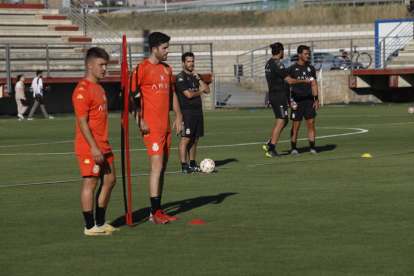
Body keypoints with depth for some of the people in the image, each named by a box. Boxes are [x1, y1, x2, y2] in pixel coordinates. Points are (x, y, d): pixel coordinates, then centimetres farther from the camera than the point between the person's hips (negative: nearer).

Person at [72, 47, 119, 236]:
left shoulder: (98, 87, 16)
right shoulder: (82, 90, -14)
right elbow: (82, 121, -19)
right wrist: (94, 148, -22)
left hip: (102, 146, 10)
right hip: (89, 148, -10)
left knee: (109, 180, 12)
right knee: (90, 182, -6)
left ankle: (100, 223, 21)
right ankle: (90, 227, -1)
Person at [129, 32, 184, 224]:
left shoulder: (166, 69, 15)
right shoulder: (142, 69, -9)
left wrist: (178, 116, 15)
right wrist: (139, 120, -15)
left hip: (166, 126, 8)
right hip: (151, 127, -8)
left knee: (162, 167, 8)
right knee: (157, 166, -13)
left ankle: (156, 211, 13)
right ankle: (156, 212, -12)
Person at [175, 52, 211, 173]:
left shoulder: (197, 76, 17)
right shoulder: (181, 77, -6)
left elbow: (207, 90, 7)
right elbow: (189, 94, -15)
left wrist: (198, 78, -2)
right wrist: (199, 91, 3)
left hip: (198, 111, 7)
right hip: (187, 112, -7)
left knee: (194, 139, 10)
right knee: (186, 138, -10)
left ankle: (193, 164, 16)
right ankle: (184, 166, -11)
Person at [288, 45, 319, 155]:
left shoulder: (311, 68, 12)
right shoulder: (293, 69, 0)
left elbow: (314, 85, 14)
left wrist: (316, 99, 5)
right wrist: (291, 101, -9)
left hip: (309, 100, 3)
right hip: (297, 100, -3)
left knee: (311, 124, -1)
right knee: (296, 125, -1)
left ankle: (312, 148, 1)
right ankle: (293, 148, 6)